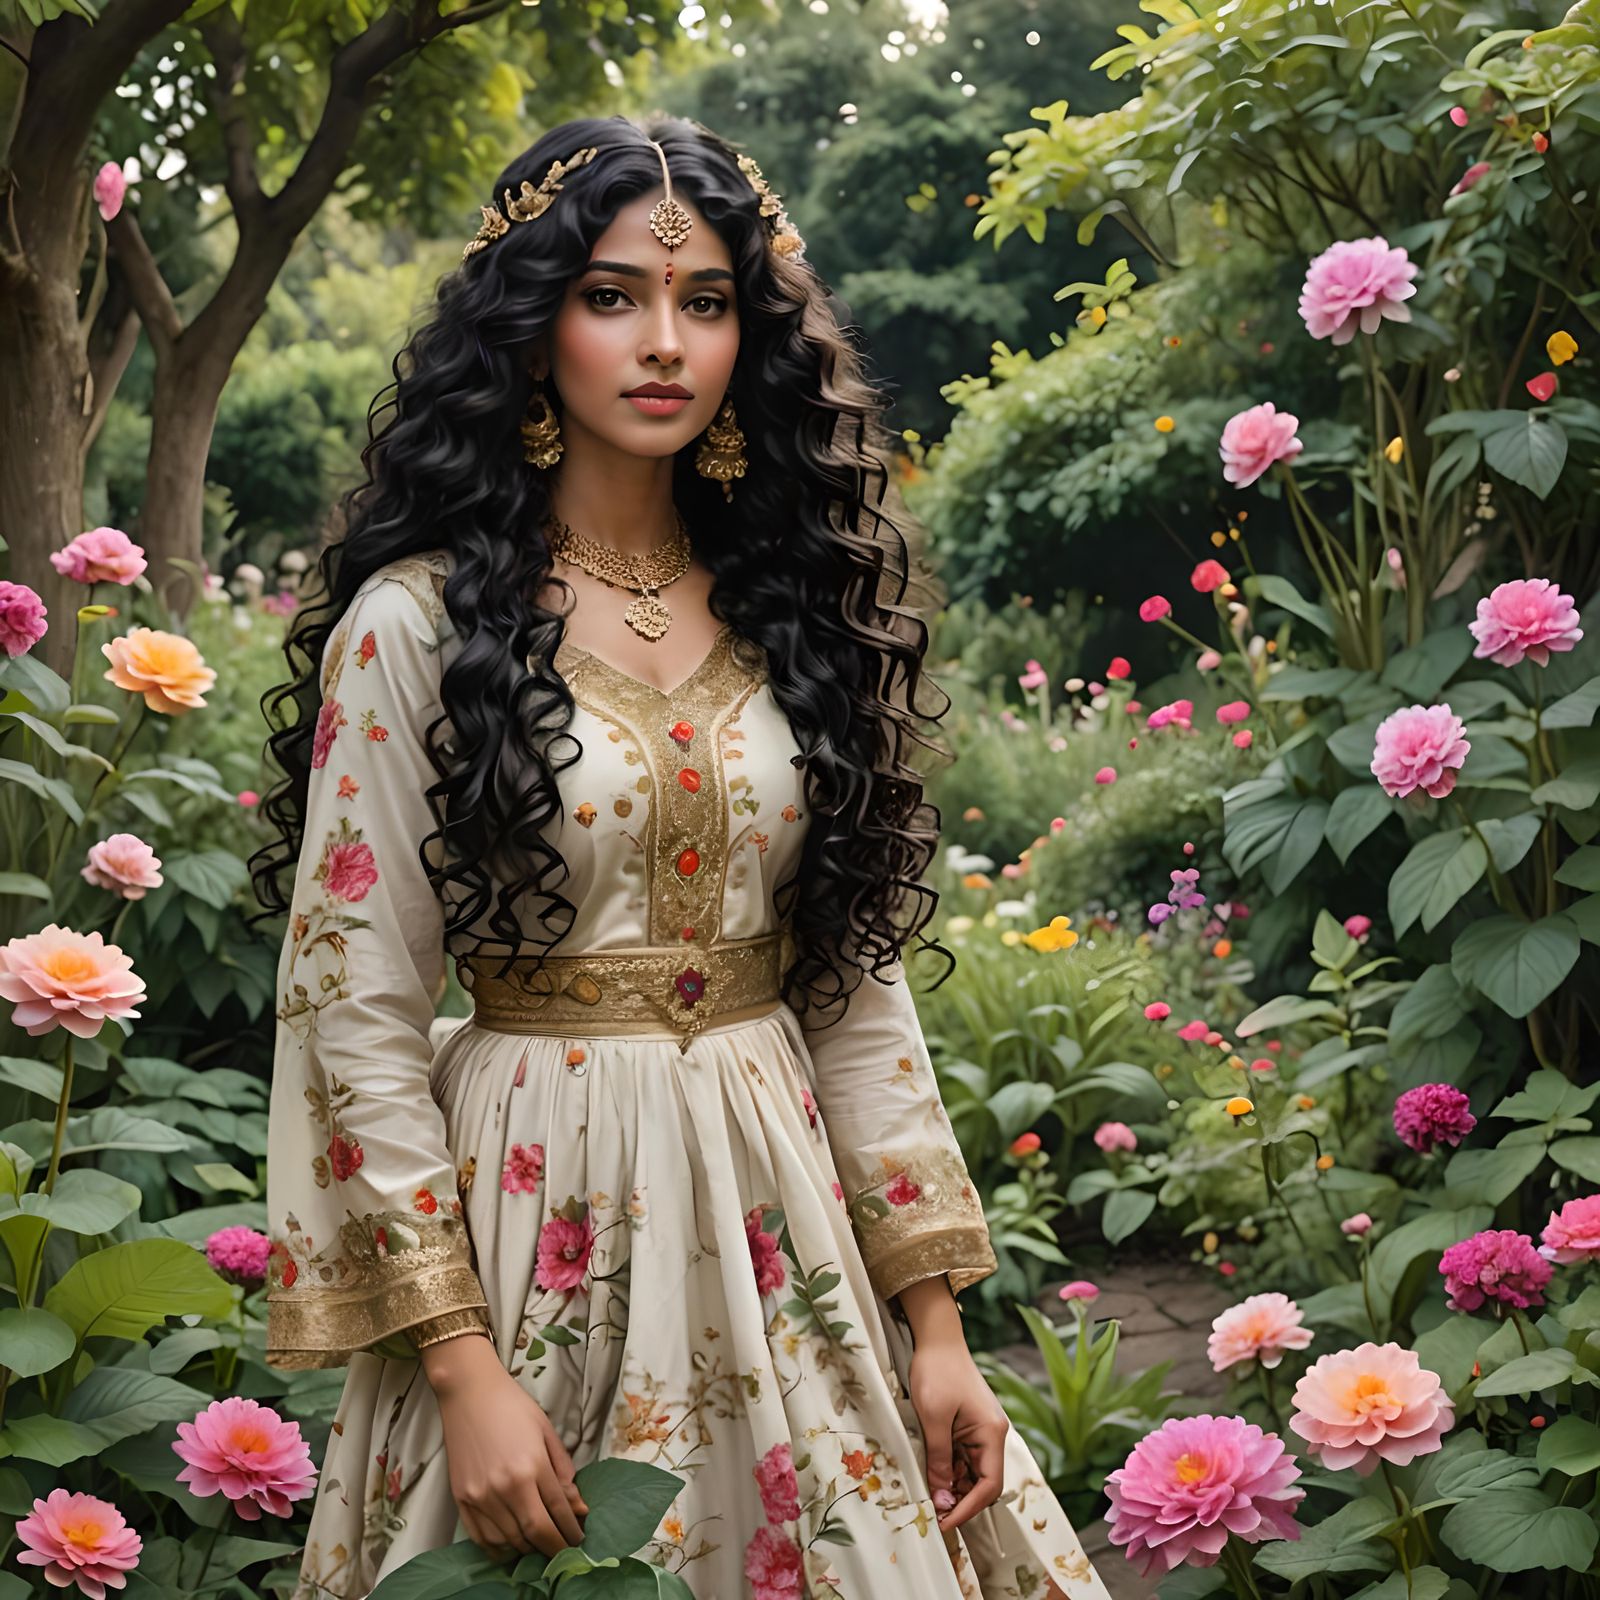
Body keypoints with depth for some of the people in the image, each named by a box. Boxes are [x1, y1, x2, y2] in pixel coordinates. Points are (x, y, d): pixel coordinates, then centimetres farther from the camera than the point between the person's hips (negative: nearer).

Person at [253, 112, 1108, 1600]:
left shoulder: (791, 614, 6)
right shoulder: (420, 622, -7)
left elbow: (856, 975, 7)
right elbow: (355, 1008, -9)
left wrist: (934, 1315, 3)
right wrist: (462, 1367, -13)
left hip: (784, 1203, 4)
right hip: (530, 1202, -4)